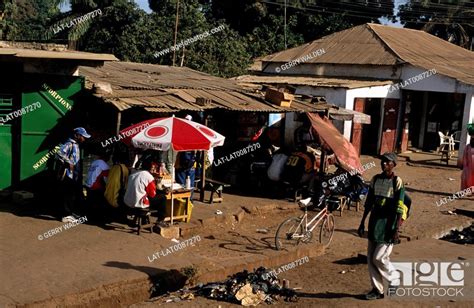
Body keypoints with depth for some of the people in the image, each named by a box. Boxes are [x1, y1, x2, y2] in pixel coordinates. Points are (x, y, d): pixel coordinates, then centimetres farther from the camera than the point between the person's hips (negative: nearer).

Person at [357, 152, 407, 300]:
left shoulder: (397, 182, -9)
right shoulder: (375, 179, 9)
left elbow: (400, 209, -12)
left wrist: (396, 230, -17)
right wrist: (362, 223, 13)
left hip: (388, 224, -6)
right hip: (374, 222, 6)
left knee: (379, 257, -8)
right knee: (370, 258, 6)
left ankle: (395, 281, 19)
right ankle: (377, 289, 18)